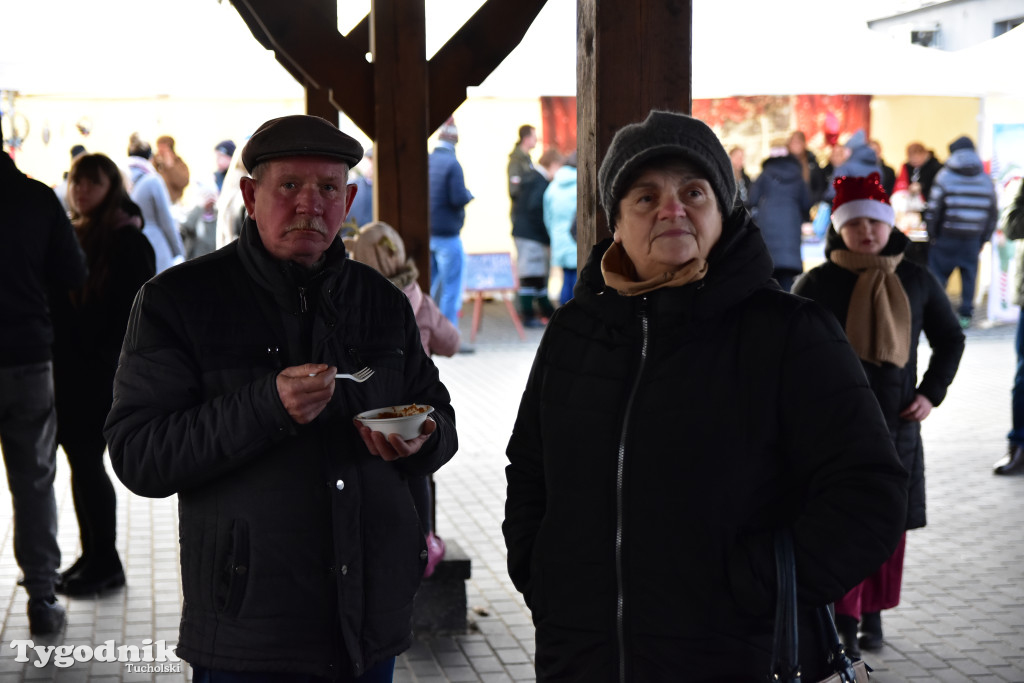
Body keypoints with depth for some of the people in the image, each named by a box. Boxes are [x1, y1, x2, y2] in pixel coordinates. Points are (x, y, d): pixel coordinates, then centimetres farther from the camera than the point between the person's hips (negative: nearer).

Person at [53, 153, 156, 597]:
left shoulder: (127, 241, -8)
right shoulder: (70, 234, 13)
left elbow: (138, 310, -12)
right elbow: (52, 299, 16)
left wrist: (107, 358, -15)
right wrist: (54, 355, 6)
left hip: (99, 373, -7)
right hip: (64, 368, 7)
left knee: (86, 461, -4)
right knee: (81, 461, 11)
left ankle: (106, 563, 8)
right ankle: (92, 556, 20)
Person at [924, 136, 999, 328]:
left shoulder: (944, 177, -5)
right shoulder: (986, 180, 7)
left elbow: (933, 211, -8)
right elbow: (993, 213, 9)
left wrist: (932, 235, 2)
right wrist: (983, 239, 15)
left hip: (946, 238, -3)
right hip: (973, 240, 3)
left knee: (937, 275, 4)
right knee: (969, 276, 8)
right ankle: (965, 315, 8)